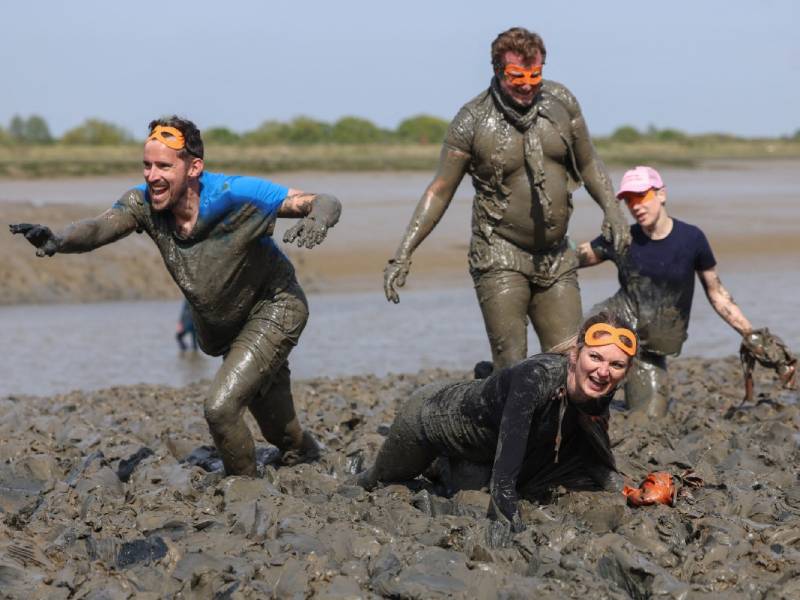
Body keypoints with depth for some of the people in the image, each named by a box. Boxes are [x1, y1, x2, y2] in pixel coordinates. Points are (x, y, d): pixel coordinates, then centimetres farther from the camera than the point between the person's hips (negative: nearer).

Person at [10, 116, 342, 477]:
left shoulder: (235, 195, -32)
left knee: (220, 409, -19)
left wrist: (317, 220, -53)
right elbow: (98, 229, -38)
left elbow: (325, 203, -29)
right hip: (217, 323, 6)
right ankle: (303, 454, 55)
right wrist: (57, 241, -60)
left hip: (273, 310, -6)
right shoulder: (144, 203, -20)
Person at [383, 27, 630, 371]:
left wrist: (611, 209, -4)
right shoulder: (472, 121, -10)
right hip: (500, 258, -4)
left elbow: (588, 164, 14)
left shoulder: (560, 102, 1)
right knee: (512, 370, -11)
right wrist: (403, 254, -10)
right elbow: (439, 191, -4)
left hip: (556, 258, 4)